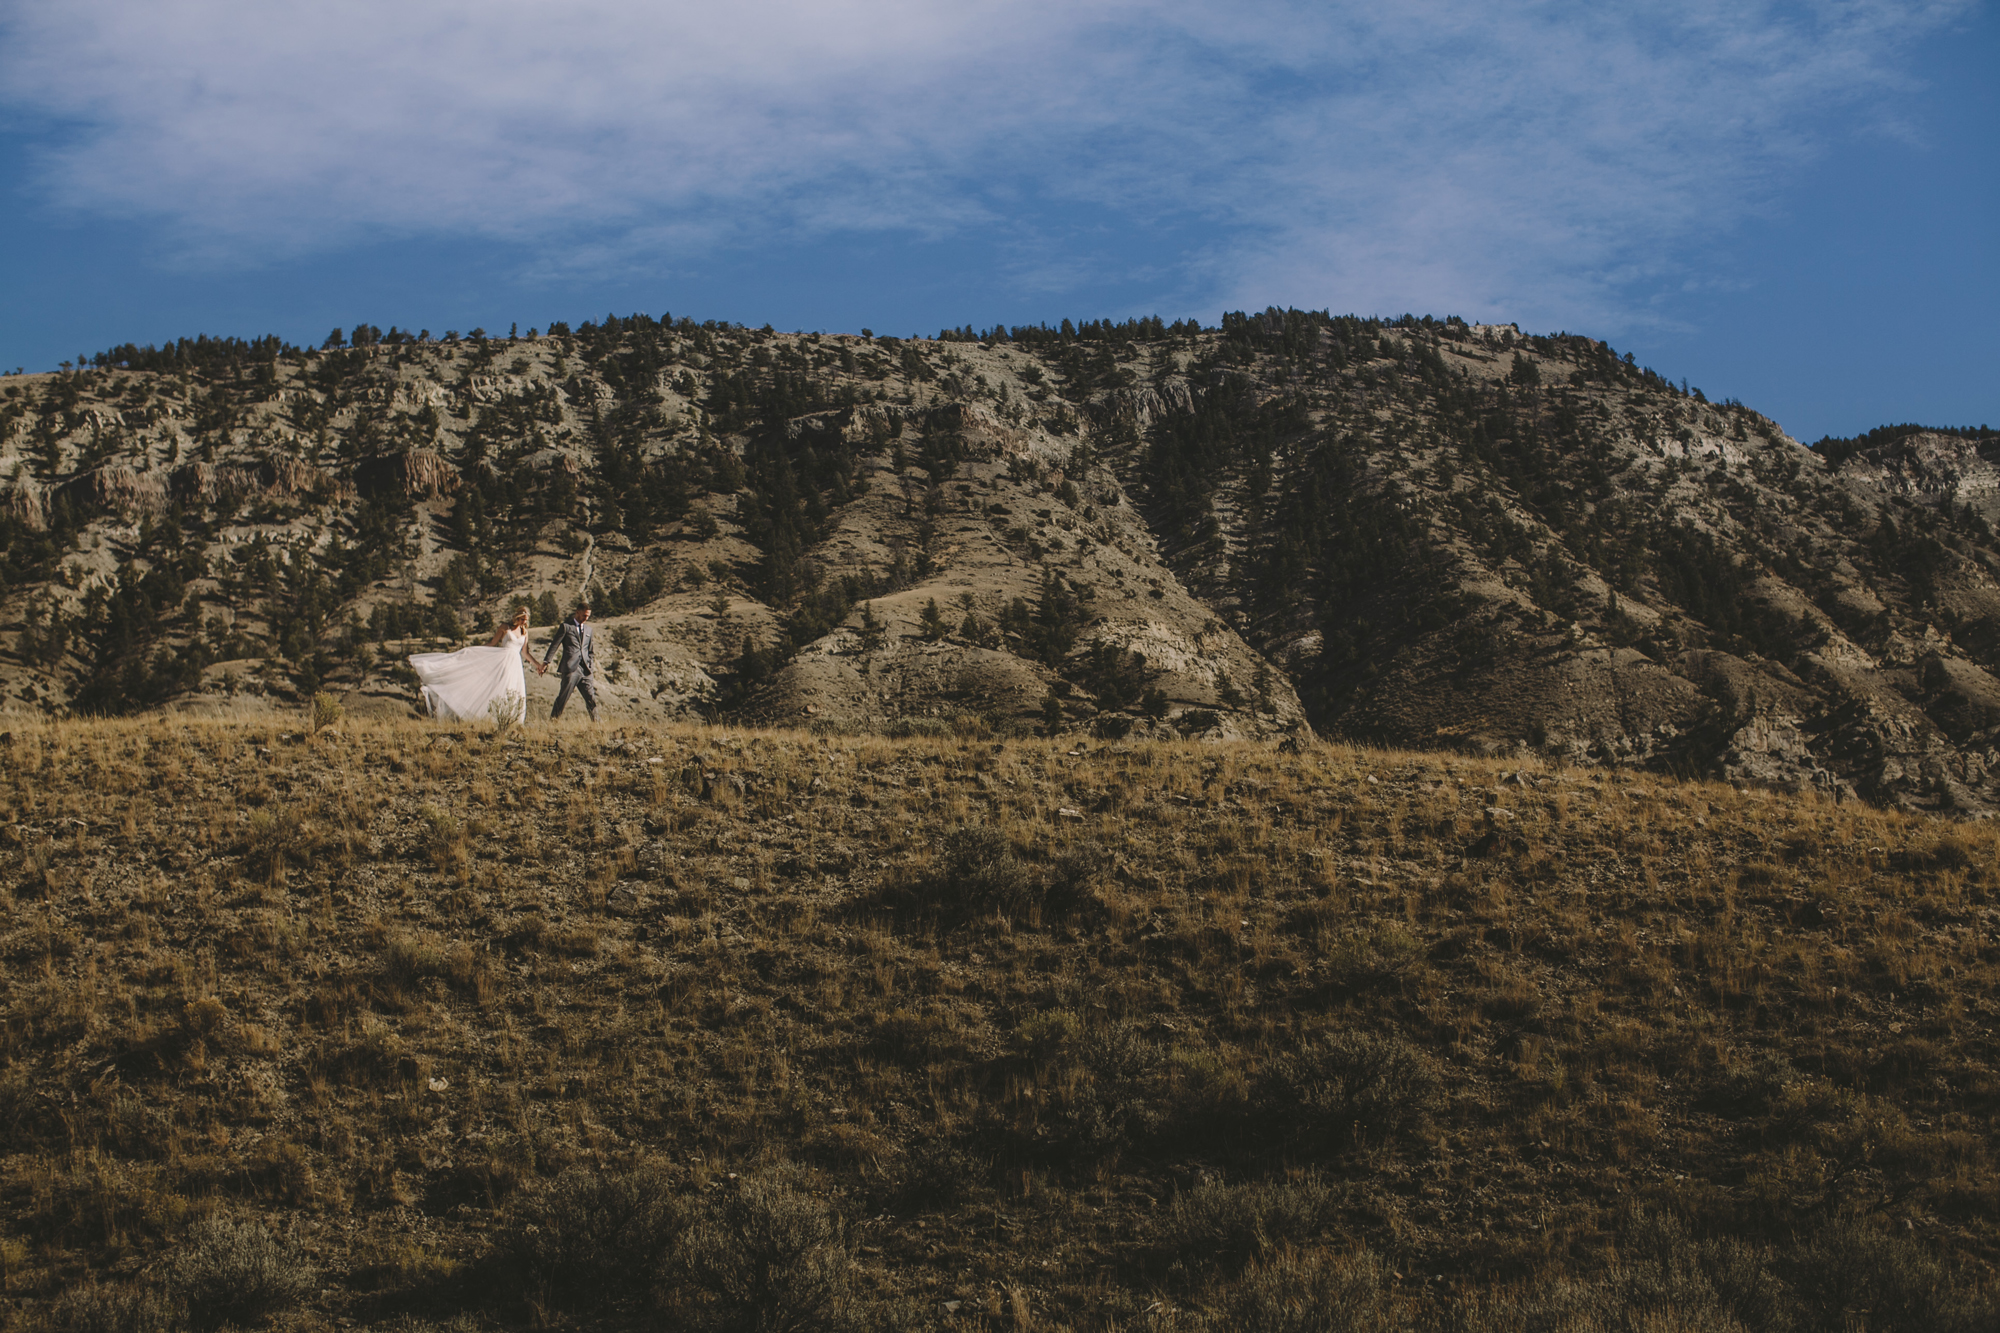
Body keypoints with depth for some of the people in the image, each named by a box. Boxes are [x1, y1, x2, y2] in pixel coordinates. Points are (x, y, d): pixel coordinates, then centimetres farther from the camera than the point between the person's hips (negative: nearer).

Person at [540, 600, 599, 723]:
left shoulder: (588, 629, 20)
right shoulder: (565, 626, 3)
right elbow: (554, 645, 0)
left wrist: (591, 665, 13)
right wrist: (545, 662, -7)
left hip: (586, 671, 5)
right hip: (571, 668, -5)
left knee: (591, 698, 2)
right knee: (563, 698, -6)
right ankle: (553, 721, 2)